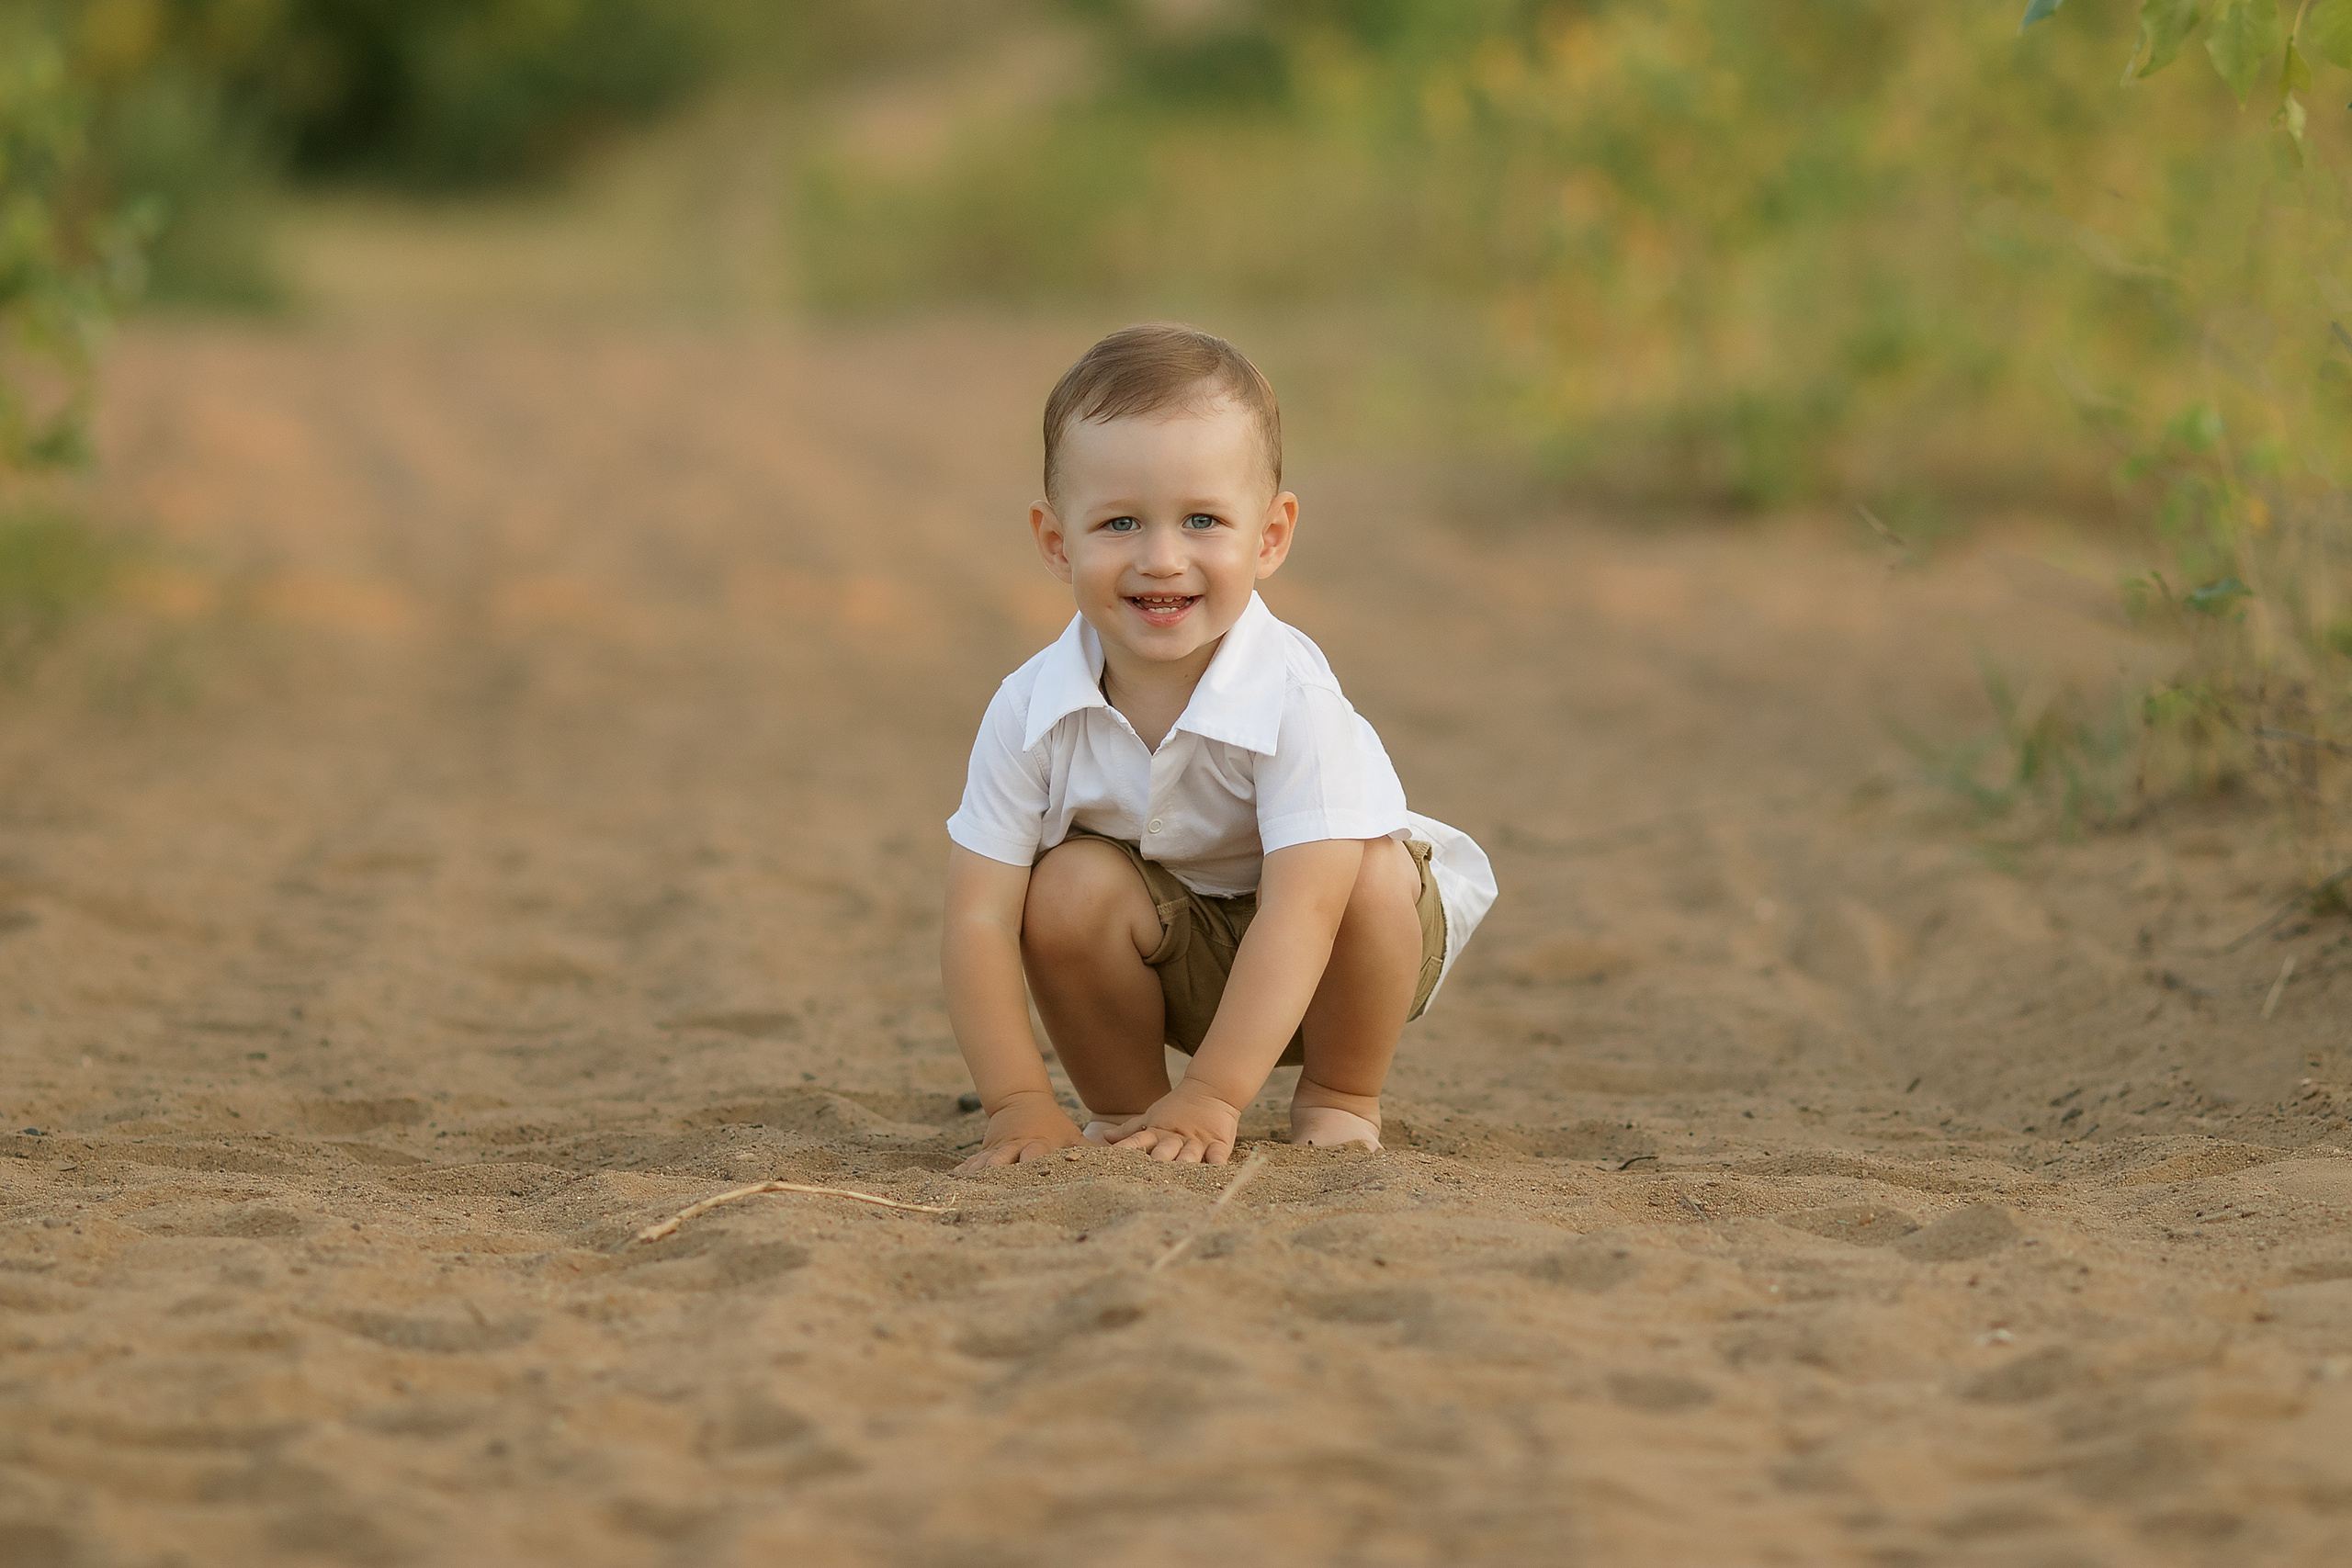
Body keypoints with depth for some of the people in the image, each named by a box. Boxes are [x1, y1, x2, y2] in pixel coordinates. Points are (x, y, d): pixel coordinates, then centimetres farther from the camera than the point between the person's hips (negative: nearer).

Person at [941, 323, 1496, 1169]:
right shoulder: (1031, 711, -22)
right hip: (1170, 963, 2)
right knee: (1070, 886, -26)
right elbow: (978, 919, -20)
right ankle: (1125, 1108, -2)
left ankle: (1340, 1101, -4)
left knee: (1375, 879, -31)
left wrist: (1212, 1097, -40)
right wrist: (1019, 1101, -29)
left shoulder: (1293, 702, -31)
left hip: (1312, 972, -1)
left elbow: (1300, 914, -36)